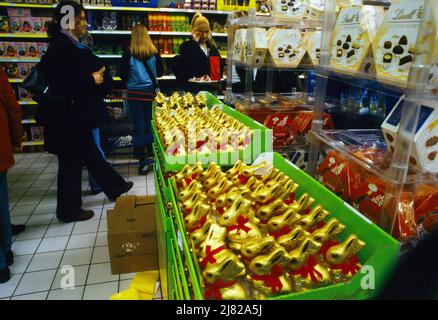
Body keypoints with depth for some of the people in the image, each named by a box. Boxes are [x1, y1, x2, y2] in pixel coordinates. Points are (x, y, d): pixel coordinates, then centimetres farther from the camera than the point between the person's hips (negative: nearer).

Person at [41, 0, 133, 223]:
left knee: (91, 154, 20)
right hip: (67, 119, -10)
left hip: (75, 117, 10)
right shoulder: (60, 48, -18)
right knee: (71, 163, 3)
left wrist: (95, 76, 3)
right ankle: (69, 210, 20)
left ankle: (114, 188, 37)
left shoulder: (68, 45, 11)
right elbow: (60, 85, -25)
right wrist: (91, 80, -16)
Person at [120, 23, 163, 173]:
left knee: (139, 124, 2)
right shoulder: (154, 52, -2)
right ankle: (151, 152, 27)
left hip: (135, 93, -2)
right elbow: (160, 72, 7)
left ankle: (142, 158, 3)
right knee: (149, 122, 15)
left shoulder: (129, 52, -8)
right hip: (150, 91, 2)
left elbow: (122, 73, -3)